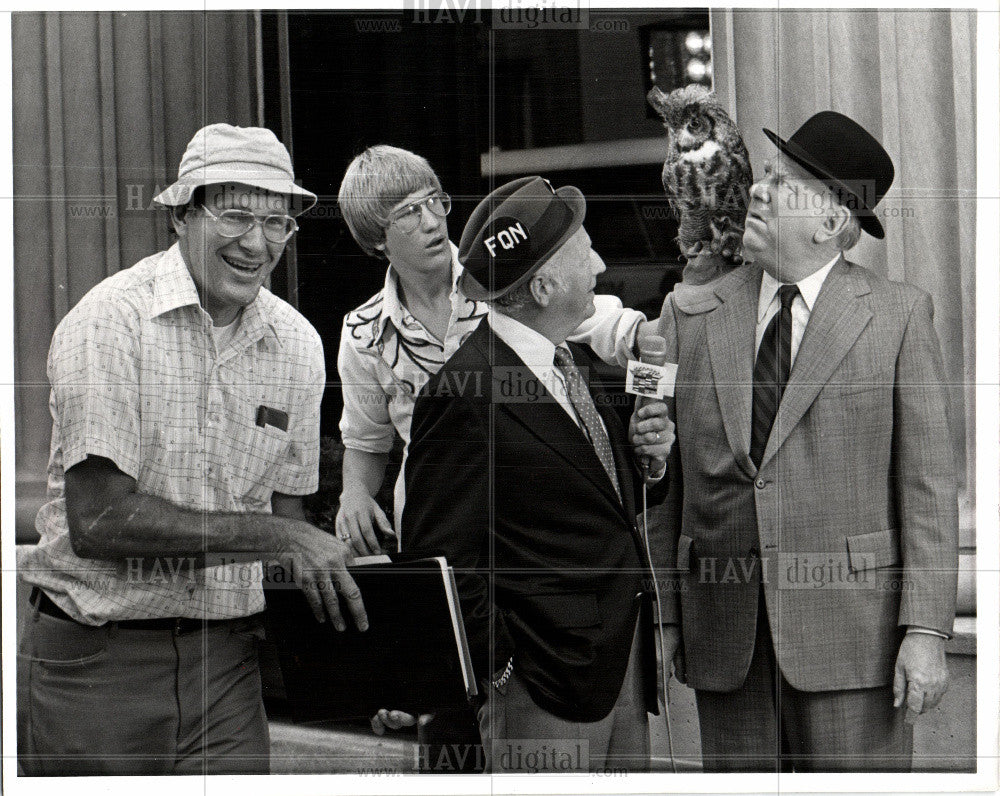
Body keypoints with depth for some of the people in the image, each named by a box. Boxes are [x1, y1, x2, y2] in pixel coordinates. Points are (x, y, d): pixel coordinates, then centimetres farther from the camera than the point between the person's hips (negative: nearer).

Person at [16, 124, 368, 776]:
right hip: (96, 656, -4)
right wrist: (279, 538, -18)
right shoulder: (110, 322, -13)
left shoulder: (297, 343, 7)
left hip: (227, 659, 5)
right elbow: (98, 520, -19)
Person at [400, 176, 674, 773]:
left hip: (623, 657, 9)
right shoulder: (466, 394, -19)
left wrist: (646, 452, 2)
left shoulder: (570, 362, 10)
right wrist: (498, 667, -14)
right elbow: (442, 556, -17)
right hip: (546, 679, -9)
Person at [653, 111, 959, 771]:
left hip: (851, 624, -3)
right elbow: (669, 480, 8)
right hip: (724, 633, 3)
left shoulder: (898, 314, 1)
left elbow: (928, 480, -2)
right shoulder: (690, 316, 9)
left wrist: (926, 630, -9)